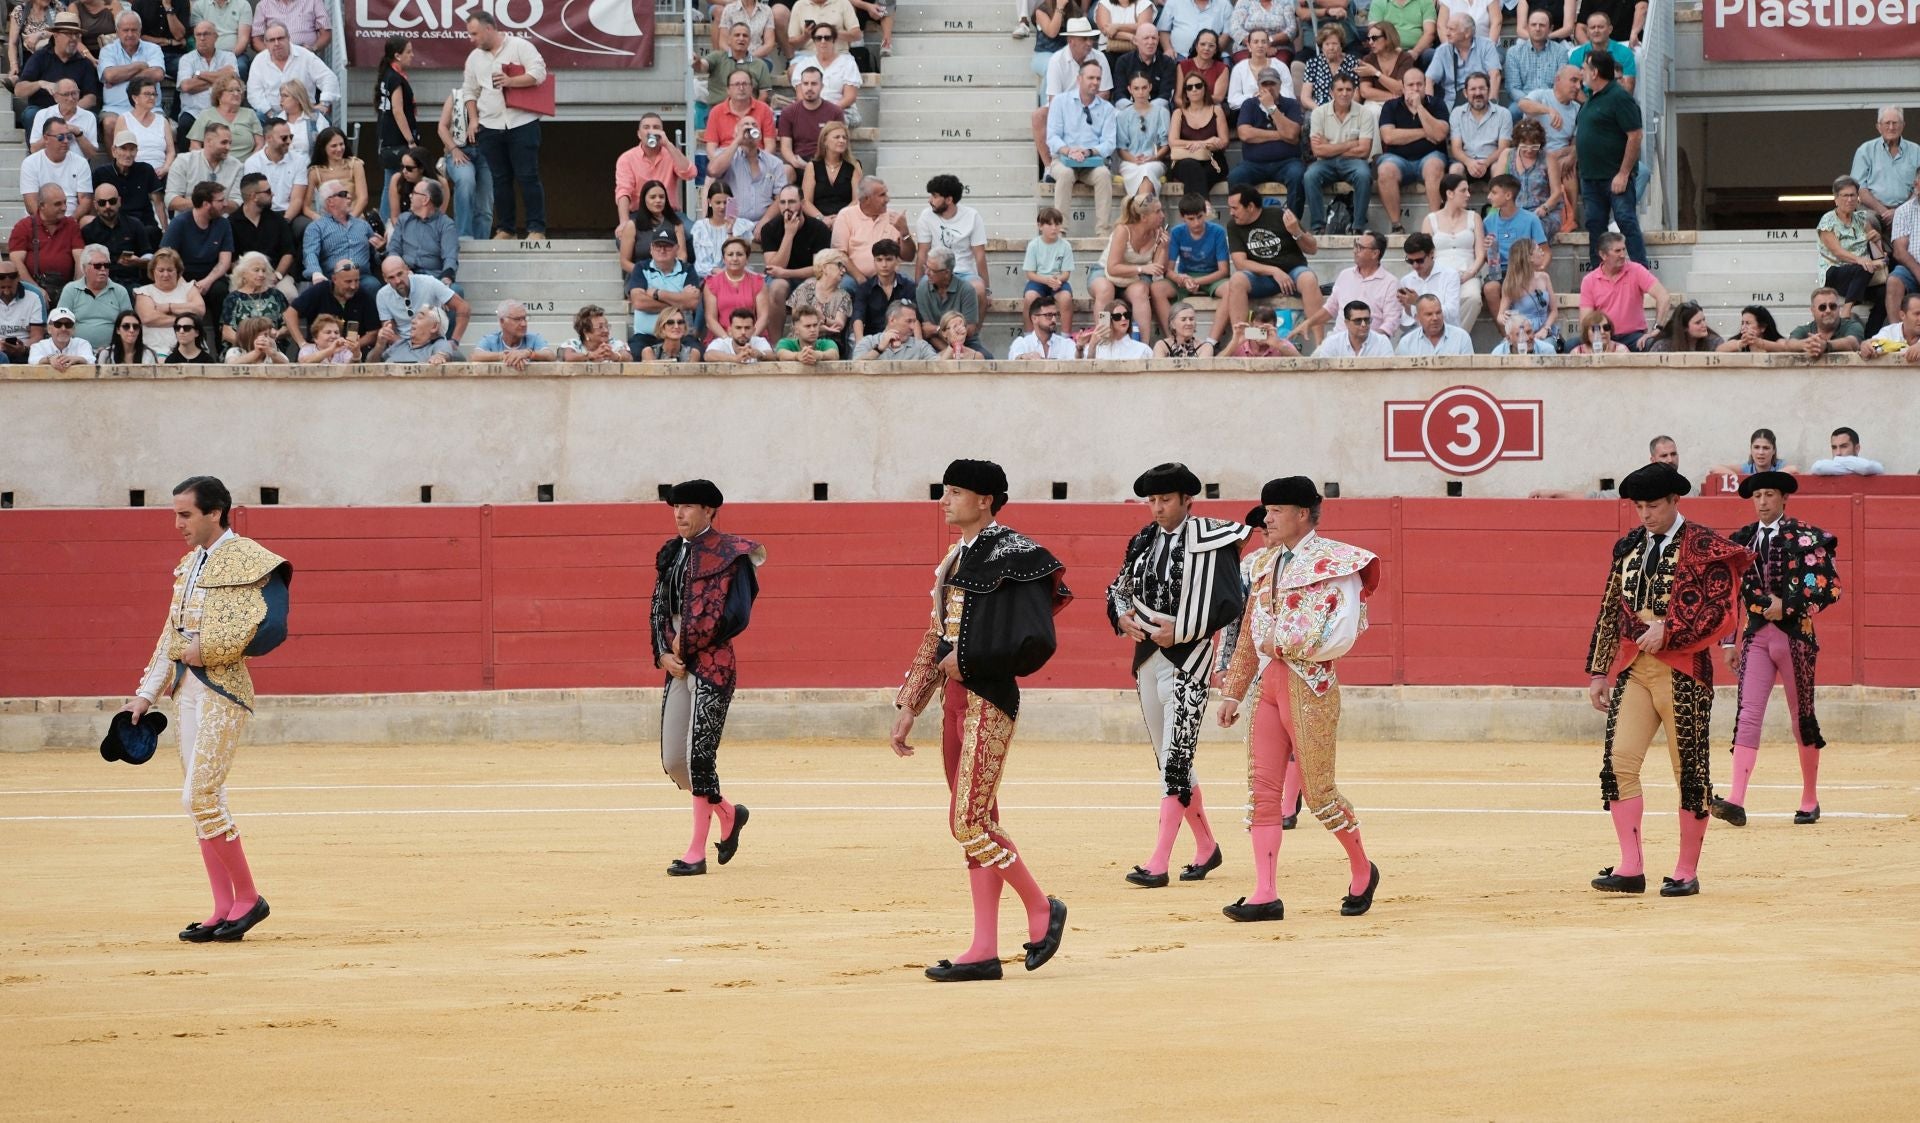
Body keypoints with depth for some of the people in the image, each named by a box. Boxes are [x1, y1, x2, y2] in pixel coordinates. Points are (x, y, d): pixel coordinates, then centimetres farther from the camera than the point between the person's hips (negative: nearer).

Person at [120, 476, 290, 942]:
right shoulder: (189, 565, 14)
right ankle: (224, 910, 11)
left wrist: (207, 649, -17)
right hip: (186, 689, 8)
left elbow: (271, 629, -20)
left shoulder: (248, 562, -11)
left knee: (200, 799, -12)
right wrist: (147, 694, 13)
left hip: (222, 690, -8)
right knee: (205, 800, 8)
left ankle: (247, 898, 0)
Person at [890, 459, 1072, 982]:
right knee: (977, 822, 7)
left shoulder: (1010, 555, -12)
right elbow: (935, 640, 20)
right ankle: (984, 951, 7)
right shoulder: (956, 561, 16)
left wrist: (969, 658, -15)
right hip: (955, 698, 9)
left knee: (969, 821, -12)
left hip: (988, 698, -9)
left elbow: (1034, 638, -20)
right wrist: (909, 707, 17)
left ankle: (1042, 910, 5)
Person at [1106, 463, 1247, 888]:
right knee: (1170, 761, 13)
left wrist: (1179, 631, -18)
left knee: (1175, 760, -12)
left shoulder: (1210, 541, -10)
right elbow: (1118, 588, 21)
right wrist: (1123, 617, -1)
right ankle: (1206, 848, 27)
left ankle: (1159, 864, -17)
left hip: (1188, 657, -8)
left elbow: (1230, 604, -15)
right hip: (1147, 656, 8)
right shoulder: (1144, 542, 10)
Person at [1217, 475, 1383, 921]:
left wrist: (1283, 644, -13)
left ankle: (1362, 872, 21)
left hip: (1310, 685, -7)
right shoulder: (1268, 564, 15)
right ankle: (1265, 896, -2)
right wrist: (1233, 691, 15)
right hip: (1268, 683, 7)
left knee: (1318, 791, -1)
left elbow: (1341, 635, -18)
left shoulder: (1333, 563, -9)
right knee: (1263, 789, 0)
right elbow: (1250, 635, 18)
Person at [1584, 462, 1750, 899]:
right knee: (1619, 761, -9)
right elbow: (1610, 612, 18)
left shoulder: (1705, 548, -3)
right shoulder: (1628, 547, 13)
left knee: (1690, 772, 2)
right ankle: (1631, 868, -6)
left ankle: (1687, 873, 10)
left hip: (1683, 671, -5)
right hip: (1633, 667, 5)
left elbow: (1722, 612, -10)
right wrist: (1599, 671, 16)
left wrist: (1669, 630, -17)